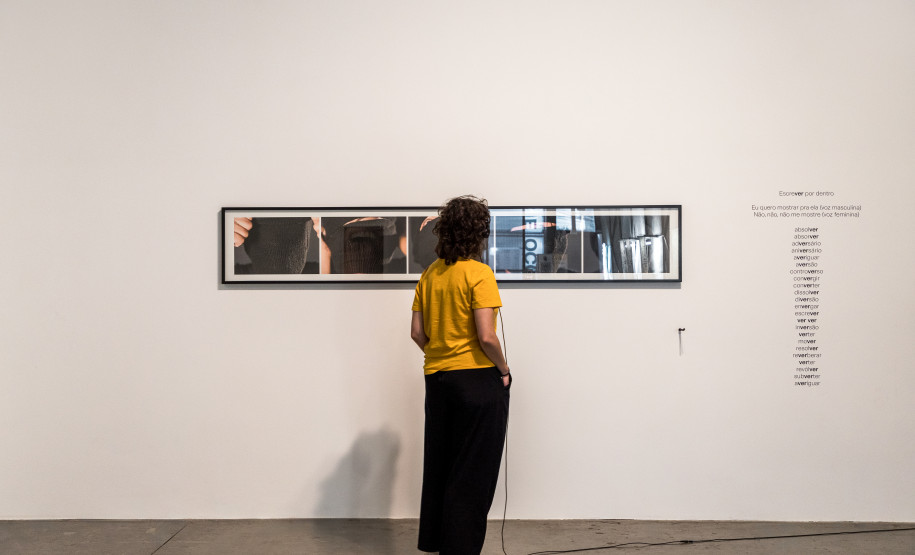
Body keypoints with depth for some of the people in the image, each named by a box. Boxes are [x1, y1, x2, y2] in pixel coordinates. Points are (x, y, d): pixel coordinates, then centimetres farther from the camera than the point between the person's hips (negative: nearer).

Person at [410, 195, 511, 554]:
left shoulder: (429, 275, 5)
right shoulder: (479, 273, -15)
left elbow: (417, 332, 6)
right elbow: (486, 337, -20)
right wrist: (504, 369, -5)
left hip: (437, 377, 7)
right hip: (478, 379, -6)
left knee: (439, 464, 18)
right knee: (473, 474, 5)